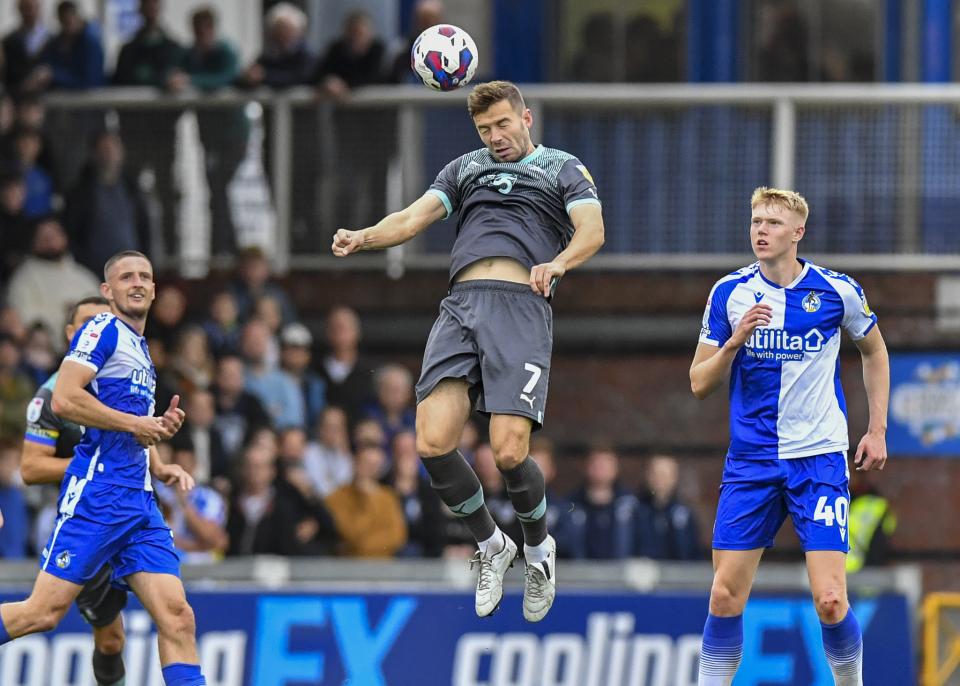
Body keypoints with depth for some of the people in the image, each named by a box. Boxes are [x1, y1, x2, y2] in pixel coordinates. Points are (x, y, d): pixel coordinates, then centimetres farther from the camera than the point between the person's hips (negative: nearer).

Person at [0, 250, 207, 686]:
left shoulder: (141, 351, 23)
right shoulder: (103, 331, -3)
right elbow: (64, 400, -17)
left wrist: (161, 469, 17)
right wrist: (136, 424, -12)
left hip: (139, 501, 8)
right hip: (97, 494, -8)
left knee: (177, 617, -5)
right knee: (44, 613, -11)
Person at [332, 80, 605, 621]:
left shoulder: (564, 169, 16)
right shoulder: (465, 169, 27)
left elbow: (592, 232, 0)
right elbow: (416, 217, 16)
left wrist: (558, 262, -22)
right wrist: (364, 237, -5)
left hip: (521, 307, -4)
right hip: (461, 306, 4)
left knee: (509, 452, -15)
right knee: (433, 443, -13)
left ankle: (540, 547, 15)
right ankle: (492, 546, 11)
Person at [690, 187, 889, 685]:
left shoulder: (838, 291, -2)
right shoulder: (730, 293, 1)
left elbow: (874, 351, 16)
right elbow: (699, 384, 2)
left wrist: (877, 429, 11)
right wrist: (735, 340, -15)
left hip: (820, 458, -2)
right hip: (750, 460, 2)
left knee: (830, 601, -11)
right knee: (725, 596, -3)